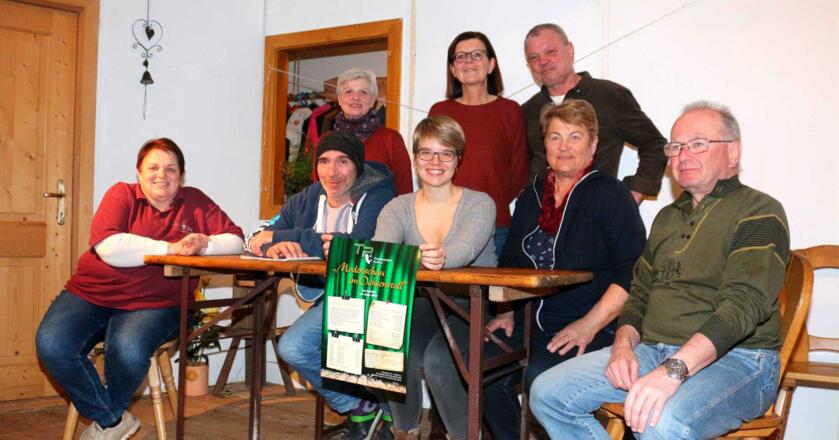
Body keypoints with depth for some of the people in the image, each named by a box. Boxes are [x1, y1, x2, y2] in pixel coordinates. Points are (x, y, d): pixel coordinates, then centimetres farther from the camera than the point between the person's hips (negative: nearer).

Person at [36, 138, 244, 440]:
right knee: (51, 345, -24)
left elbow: (234, 240, 3)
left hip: (151, 303, -1)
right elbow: (109, 248, -17)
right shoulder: (122, 195, 0)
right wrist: (171, 248, -20)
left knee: (128, 350, -33)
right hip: (91, 293, 1)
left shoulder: (195, 203, 6)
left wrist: (205, 245, -19)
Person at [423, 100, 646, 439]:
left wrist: (590, 325, -18)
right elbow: (510, 263, 25)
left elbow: (633, 272, -11)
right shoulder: (532, 196, 18)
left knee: (541, 375, -33)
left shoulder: (610, 195, -2)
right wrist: (507, 312, 9)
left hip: (589, 334, -6)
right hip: (528, 326, 6)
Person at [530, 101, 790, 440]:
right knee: (548, 393, -9)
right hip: (653, 351, 7)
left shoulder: (758, 211, -5)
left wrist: (673, 371, -31)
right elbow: (640, 294, 24)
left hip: (733, 359, -7)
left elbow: (744, 304, -19)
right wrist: (624, 345, 1)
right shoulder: (668, 218, 21)